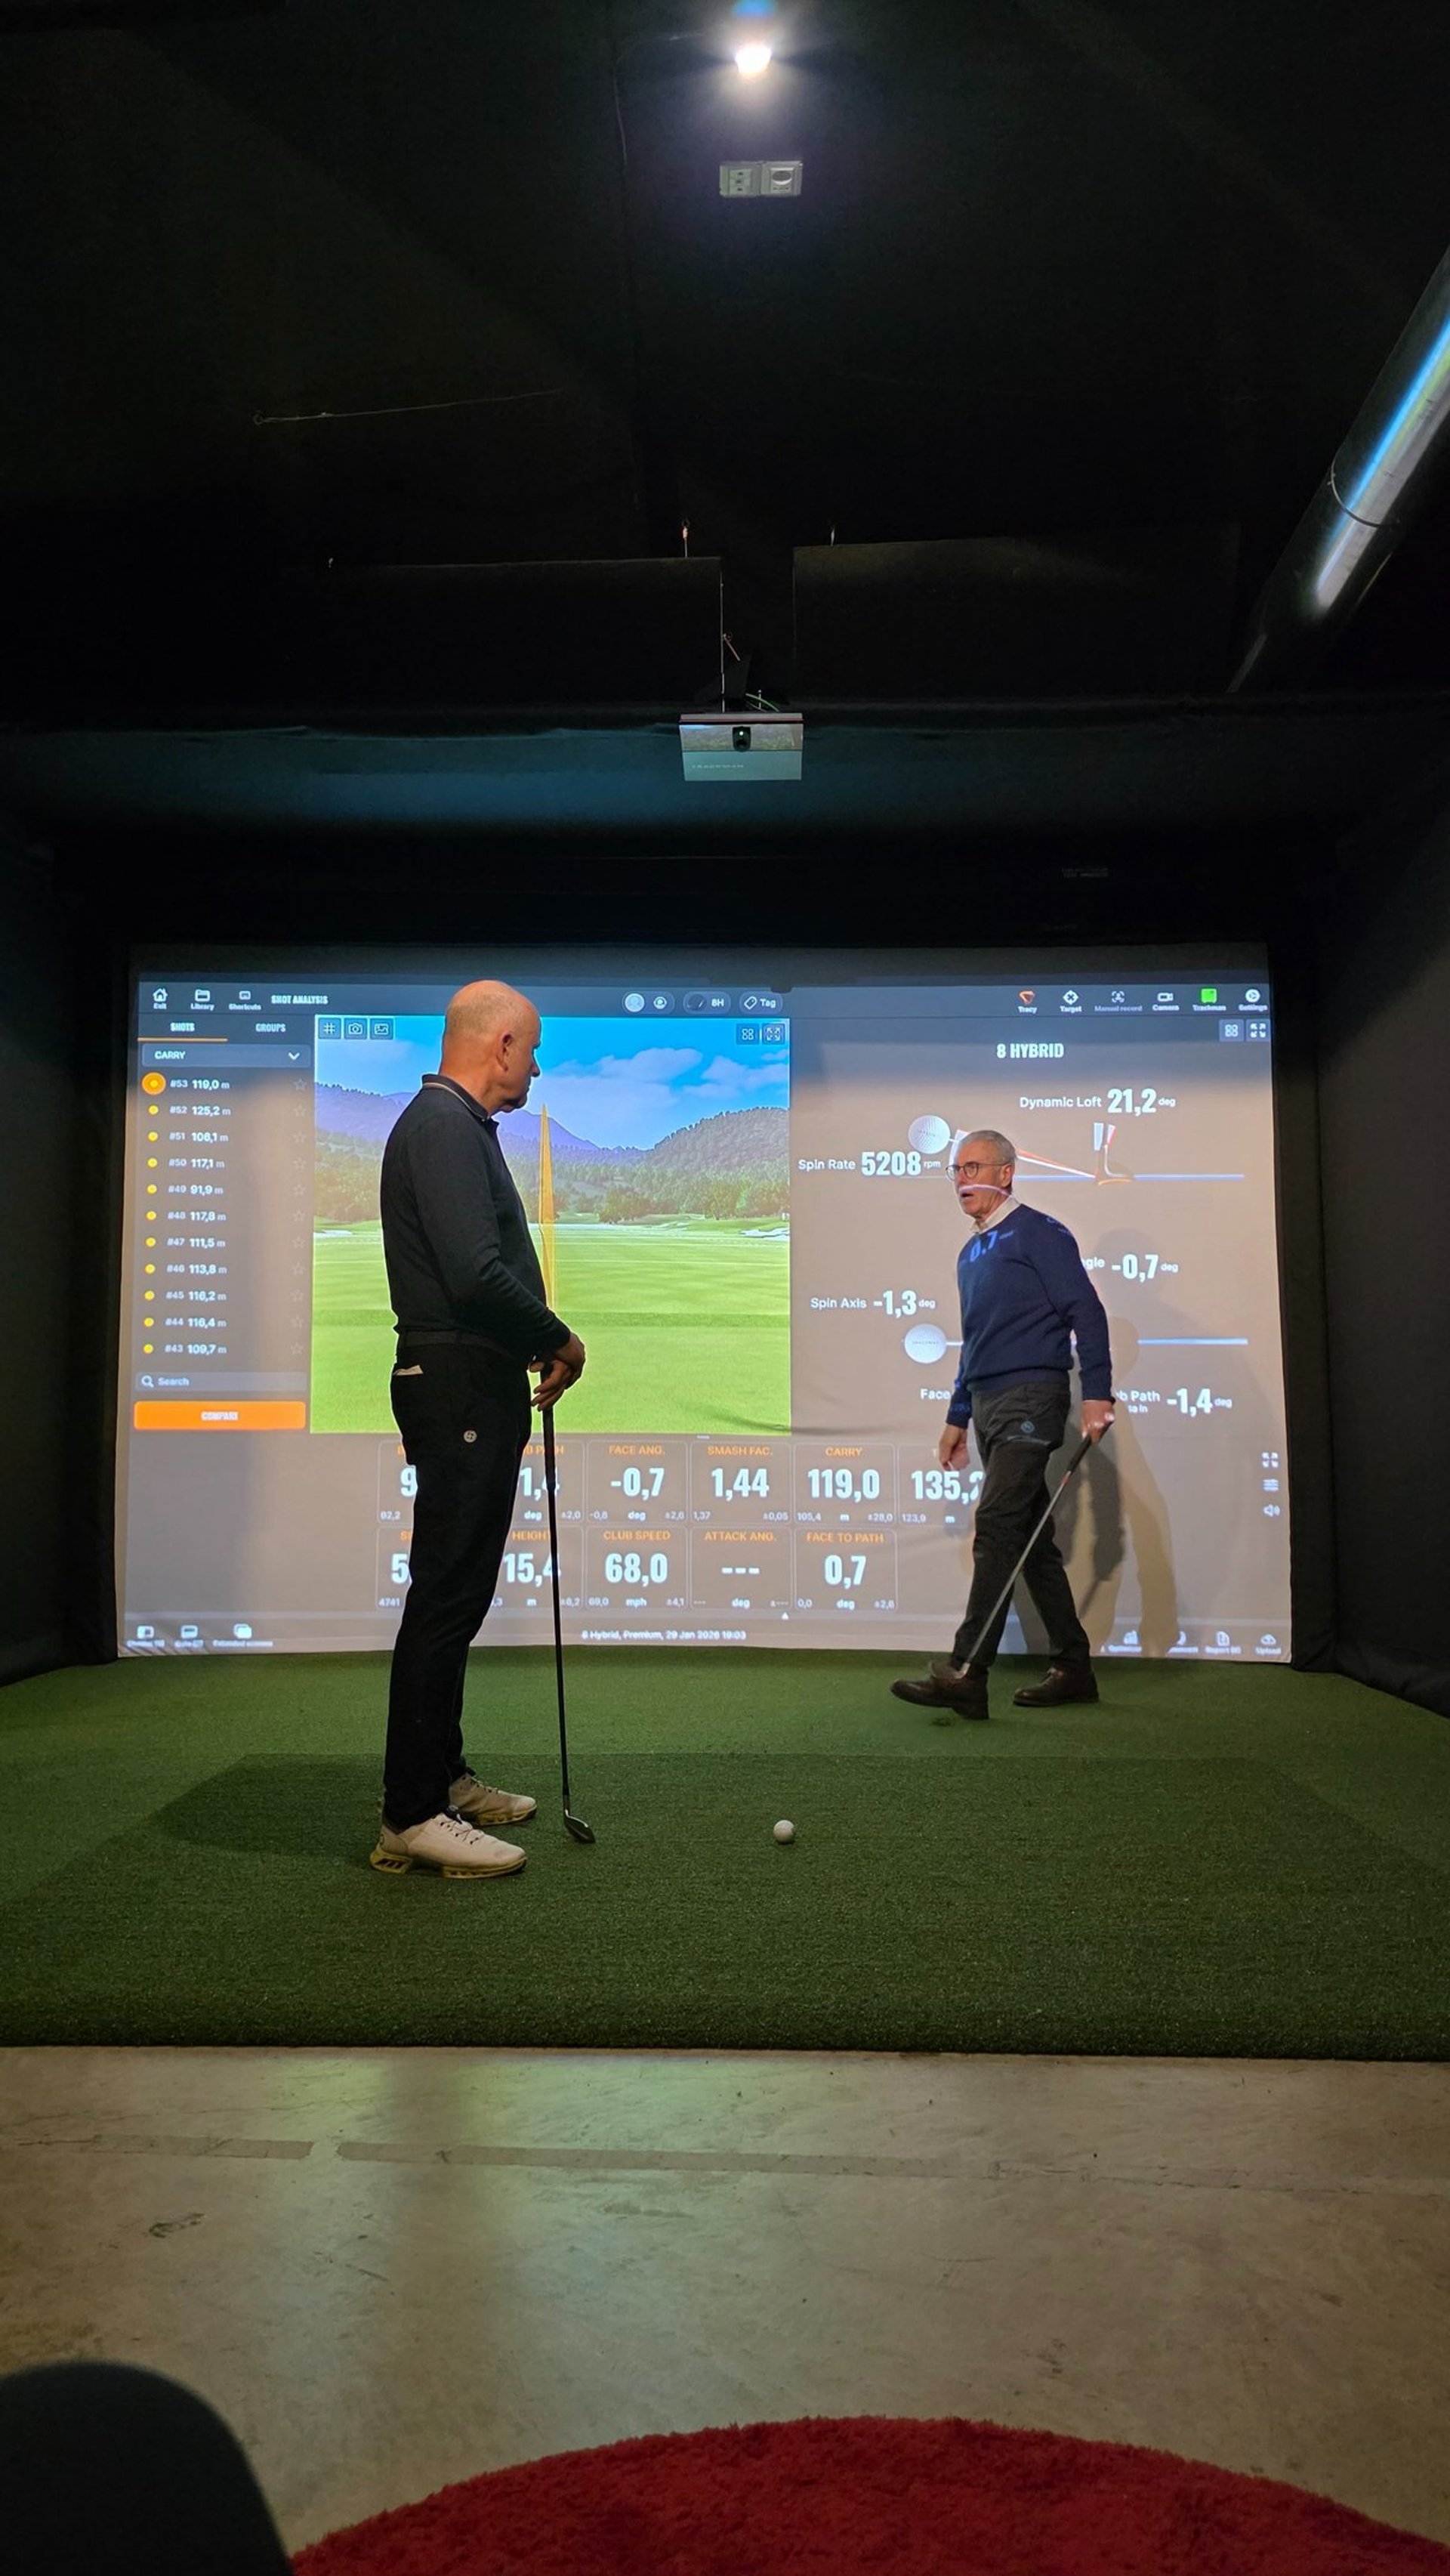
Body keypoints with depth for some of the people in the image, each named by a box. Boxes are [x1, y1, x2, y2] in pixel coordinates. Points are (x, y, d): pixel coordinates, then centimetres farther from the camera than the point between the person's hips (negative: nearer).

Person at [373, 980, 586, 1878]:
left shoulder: (455, 1125, 18)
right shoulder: (445, 1126, -14)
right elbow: (477, 1274, -25)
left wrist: (535, 1346, 10)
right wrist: (560, 1339, -11)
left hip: (476, 1387, 11)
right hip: (460, 1389, -11)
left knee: (457, 1592, 15)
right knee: (447, 1595, -7)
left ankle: (443, 1777, 25)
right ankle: (412, 1815, -1)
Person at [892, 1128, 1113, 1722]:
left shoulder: (1038, 1233, -5)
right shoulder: (971, 1254, 20)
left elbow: (1086, 1312, -11)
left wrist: (1097, 1393, -20)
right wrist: (958, 1417, 24)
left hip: (1031, 1398, -9)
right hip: (991, 1406, 9)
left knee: (995, 1529, -16)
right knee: (1032, 1540, 10)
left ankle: (966, 1676, -18)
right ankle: (1074, 1669, 17)